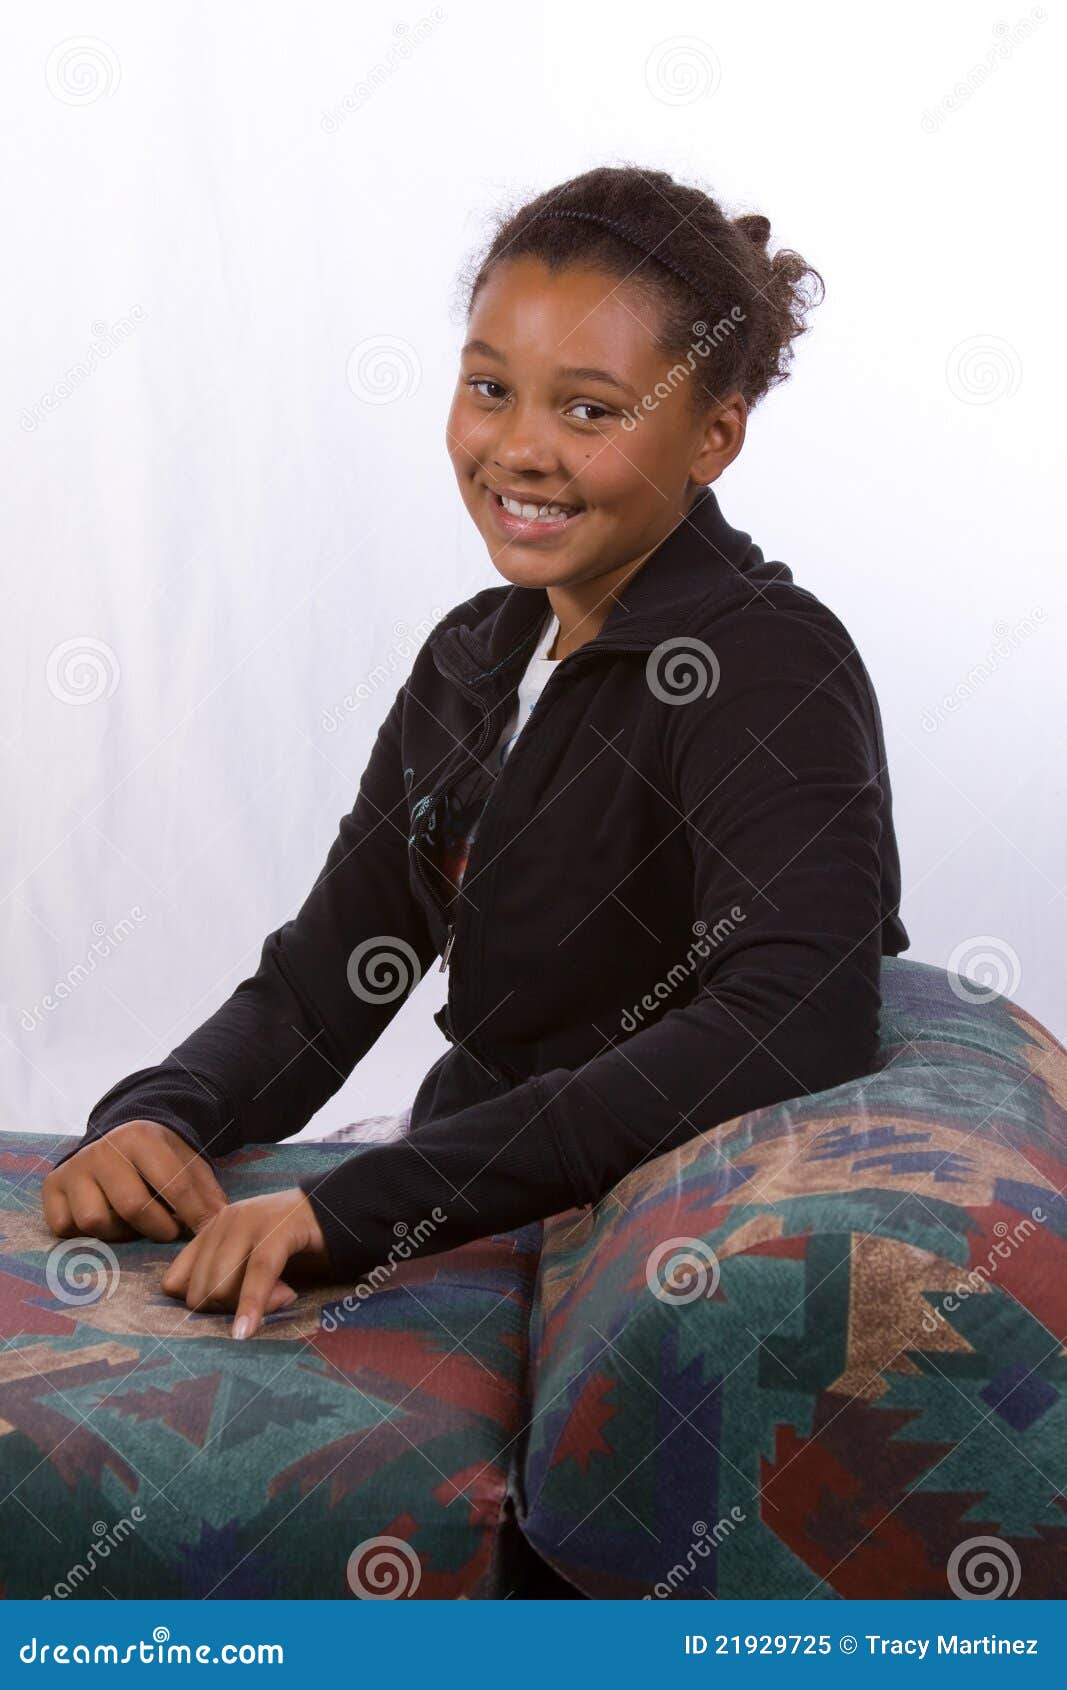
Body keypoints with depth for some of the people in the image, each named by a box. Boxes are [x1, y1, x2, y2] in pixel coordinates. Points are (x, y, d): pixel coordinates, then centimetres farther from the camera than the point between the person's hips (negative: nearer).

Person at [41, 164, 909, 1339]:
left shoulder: (769, 668, -14)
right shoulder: (472, 658, 10)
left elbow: (796, 1029, -31)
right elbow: (316, 990, 11)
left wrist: (355, 1207, -34)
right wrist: (155, 1118, -12)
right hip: (457, 1240, 7)